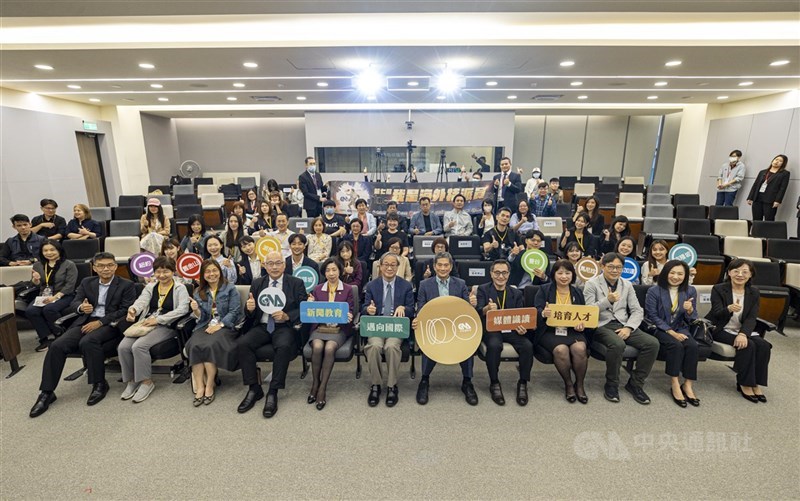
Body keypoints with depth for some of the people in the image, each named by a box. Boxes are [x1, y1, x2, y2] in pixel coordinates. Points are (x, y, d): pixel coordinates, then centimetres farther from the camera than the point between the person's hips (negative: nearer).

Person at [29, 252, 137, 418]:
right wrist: (81, 307, -14)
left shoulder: (127, 285, 1)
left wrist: (100, 322, -16)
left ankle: (99, 384, -17)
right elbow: (73, 303, 12)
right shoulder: (87, 282, 17)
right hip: (86, 322, 5)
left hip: (110, 324, -5)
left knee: (88, 342, -33)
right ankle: (46, 392, -7)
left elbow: (125, 310, -7)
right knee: (57, 345, -19)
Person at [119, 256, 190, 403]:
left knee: (139, 346, -27)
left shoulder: (180, 288, 2)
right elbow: (141, 301, -1)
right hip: (145, 323, 5)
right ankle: (131, 380, 2)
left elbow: (183, 309, -13)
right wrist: (133, 310, -26)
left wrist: (158, 319, -18)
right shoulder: (150, 286, 17)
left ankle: (146, 382, -10)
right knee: (123, 346, -18)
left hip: (166, 326, -5)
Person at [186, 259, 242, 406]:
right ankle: (199, 387, -25)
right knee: (194, 345, -28)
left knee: (210, 345, -32)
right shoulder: (198, 292, 16)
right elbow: (201, 317, 13)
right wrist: (195, 310, -10)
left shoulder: (230, 289, 3)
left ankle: (209, 386, -20)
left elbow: (234, 312, -5)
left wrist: (219, 325, -17)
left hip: (225, 326, -3)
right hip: (205, 326, 4)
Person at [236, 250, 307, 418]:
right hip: (261, 327, 3)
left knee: (284, 346, -33)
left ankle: (273, 392, -18)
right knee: (241, 344, -23)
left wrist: (286, 316, -20)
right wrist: (250, 308, -14)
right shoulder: (257, 284, 11)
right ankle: (254, 388, -8)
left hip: (284, 326, -3)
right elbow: (250, 315, 10)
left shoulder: (296, 283, 2)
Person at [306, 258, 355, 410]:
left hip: (339, 328, -1)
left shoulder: (348, 290, 6)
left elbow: (350, 312, 4)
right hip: (319, 327, 2)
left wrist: (349, 318, -18)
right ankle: (315, 384, -12)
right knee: (317, 347, -29)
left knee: (329, 348, -30)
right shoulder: (317, 289, 12)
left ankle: (322, 388, -20)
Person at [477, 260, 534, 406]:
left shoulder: (516, 293, 15)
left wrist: (521, 326, -16)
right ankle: (494, 383, -13)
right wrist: (487, 309, -32)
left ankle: (522, 383, -6)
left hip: (511, 329, 3)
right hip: (491, 328, -3)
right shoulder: (483, 289, 6)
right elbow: (478, 311, -8)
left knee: (528, 346, -27)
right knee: (494, 345, -35)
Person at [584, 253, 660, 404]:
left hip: (623, 325, 5)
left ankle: (635, 383, -2)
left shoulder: (627, 285, 15)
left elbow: (637, 311, 9)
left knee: (652, 343, -20)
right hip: (602, 325, -5)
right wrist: (607, 300, -23)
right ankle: (611, 385, -11)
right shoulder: (592, 284, 0)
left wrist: (628, 327, -9)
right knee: (617, 344, -35)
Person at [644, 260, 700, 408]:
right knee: (676, 345, -31)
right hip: (660, 328, -3)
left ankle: (688, 385, -16)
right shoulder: (654, 291, -8)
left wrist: (690, 310, -19)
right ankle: (675, 384, -21)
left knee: (692, 345, -27)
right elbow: (652, 316, -8)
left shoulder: (690, 291, 3)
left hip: (680, 328, 3)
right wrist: (671, 332, -16)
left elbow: (691, 320, 5)